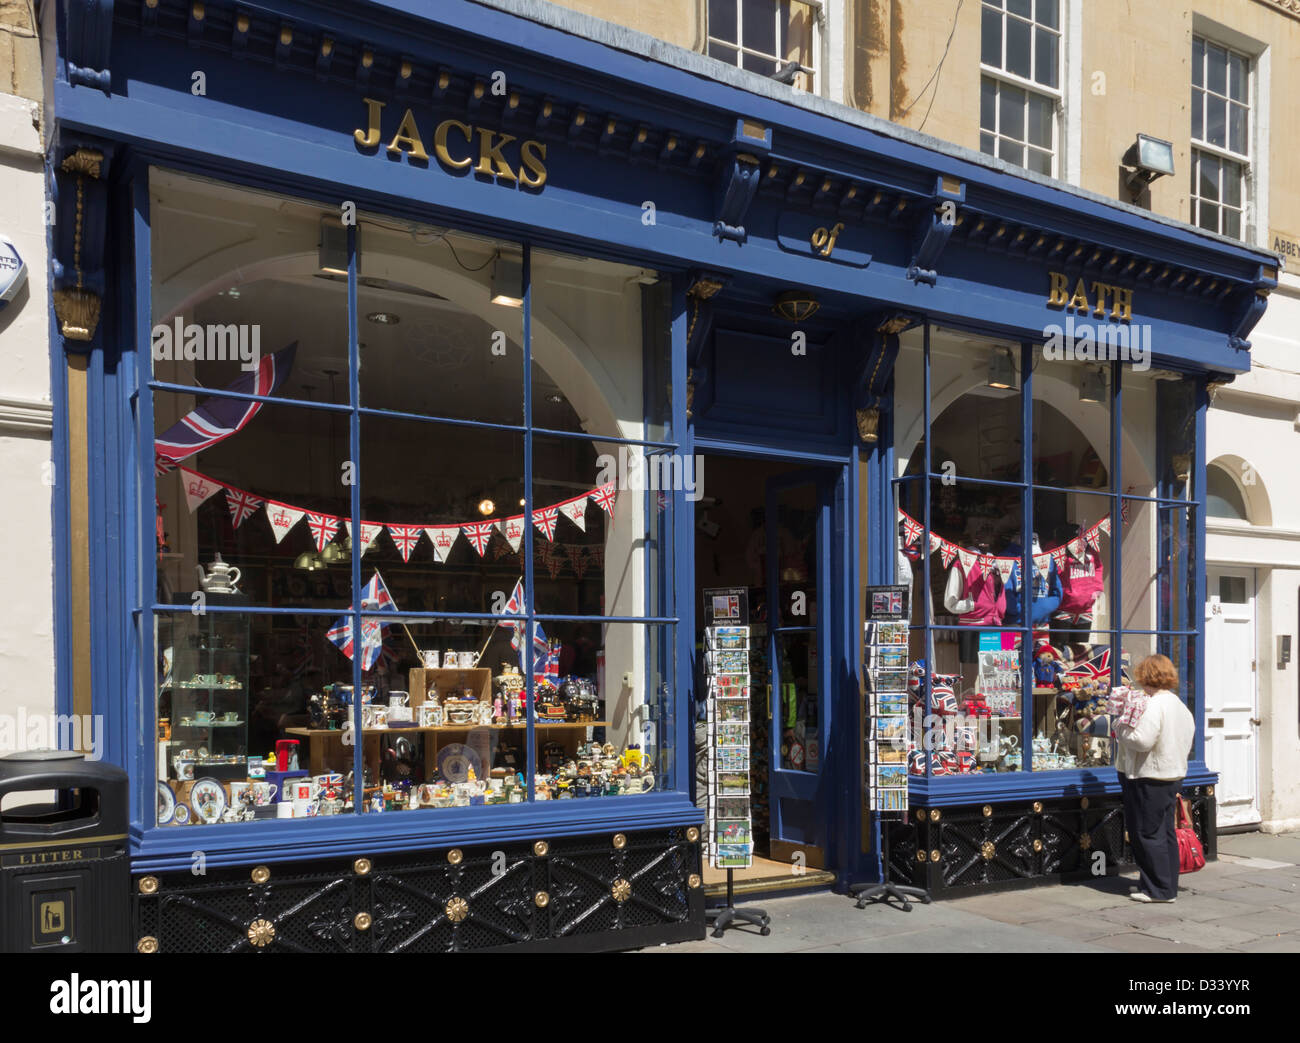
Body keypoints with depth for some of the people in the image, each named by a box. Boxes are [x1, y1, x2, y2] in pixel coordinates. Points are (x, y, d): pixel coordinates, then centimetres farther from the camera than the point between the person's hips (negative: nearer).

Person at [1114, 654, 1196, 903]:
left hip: (1150, 779, -9)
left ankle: (1158, 889, 3)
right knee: (1165, 832, 14)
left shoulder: (1154, 705, -19)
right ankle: (1169, 888, 20)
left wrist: (1120, 728, -9)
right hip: (1174, 775, 9)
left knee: (1147, 834, -1)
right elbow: (1186, 740, 17)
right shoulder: (1179, 705, 11)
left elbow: (1142, 741, -25)